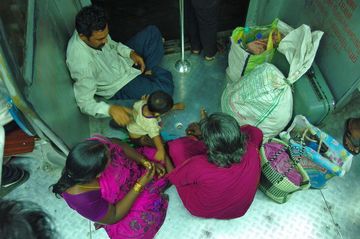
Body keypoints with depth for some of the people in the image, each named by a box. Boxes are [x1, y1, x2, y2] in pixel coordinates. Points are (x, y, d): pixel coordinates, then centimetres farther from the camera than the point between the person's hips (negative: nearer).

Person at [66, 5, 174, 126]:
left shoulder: (97, 33, -19)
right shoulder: (81, 63, -38)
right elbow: (85, 102, -32)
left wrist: (130, 53, -12)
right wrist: (110, 109, -49)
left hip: (122, 60, 7)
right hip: (118, 87, -6)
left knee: (152, 31, 3)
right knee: (165, 89, -17)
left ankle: (148, 71, 7)